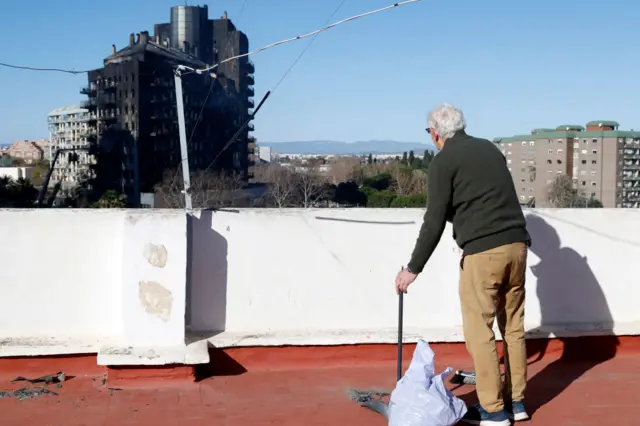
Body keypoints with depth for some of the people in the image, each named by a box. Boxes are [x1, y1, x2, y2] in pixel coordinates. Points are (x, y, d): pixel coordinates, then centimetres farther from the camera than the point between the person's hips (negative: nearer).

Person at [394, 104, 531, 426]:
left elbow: (434, 222, -6)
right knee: (513, 327, 15)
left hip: (482, 252, -7)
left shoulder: (443, 161, -2)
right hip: (516, 245, 7)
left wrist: (413, 268, 0)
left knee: (480, 332, 3)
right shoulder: (490, 149, 19)